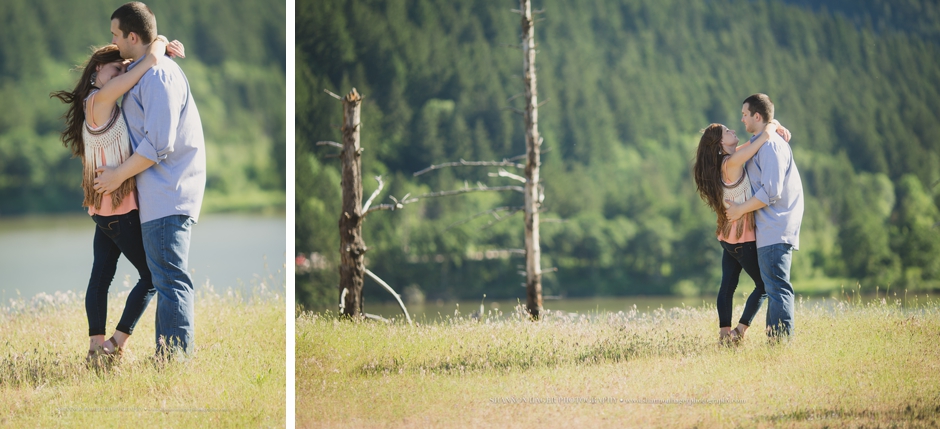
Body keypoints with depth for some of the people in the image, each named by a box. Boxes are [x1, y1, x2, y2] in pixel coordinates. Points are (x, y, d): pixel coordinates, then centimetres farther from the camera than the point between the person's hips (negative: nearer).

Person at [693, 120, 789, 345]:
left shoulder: (726, 160, 6)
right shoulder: (732, 163, -21)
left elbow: (757, 138, 18)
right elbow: (765, 135, -26)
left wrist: (778, 129, 2)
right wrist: (773, 124, -5)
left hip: (728, 235, 9)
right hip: (743, 236, -9)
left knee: (728, 284, 8)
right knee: (764, 285, 2)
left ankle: (724, 334, 8)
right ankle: (739, 332, -1)